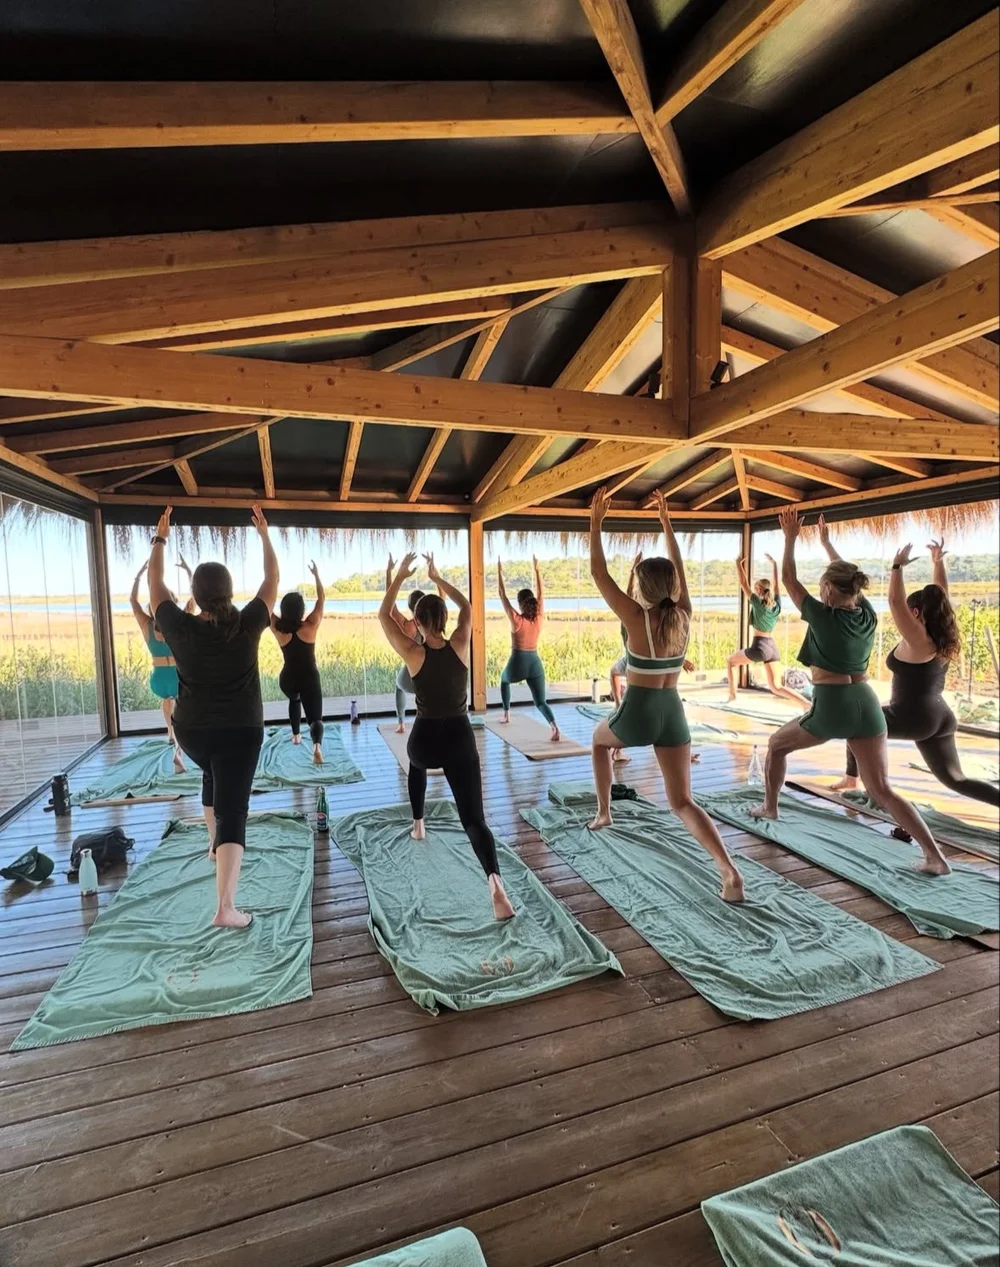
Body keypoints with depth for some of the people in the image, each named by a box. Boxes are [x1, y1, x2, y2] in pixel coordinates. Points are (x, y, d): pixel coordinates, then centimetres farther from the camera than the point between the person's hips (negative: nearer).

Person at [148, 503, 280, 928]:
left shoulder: (180, 629, -11)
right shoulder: (247, 626, -15)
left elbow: (155, 585, 5)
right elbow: (272, 581, -3)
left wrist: (160, 538, 14)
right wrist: (264, 533, 5)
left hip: (191, 731, 3)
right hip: (240, 731, -3)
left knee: (212, 777, 34)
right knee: (232, 810, -4)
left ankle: (215, 842, 49)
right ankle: (226, 908, -10)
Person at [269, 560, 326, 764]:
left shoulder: (278, 629, -10)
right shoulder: (311, 626, -14)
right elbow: (321, 599, -6)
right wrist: (316, 575, -2)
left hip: (287, 679, 3)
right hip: (310, 677, -3)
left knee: (294, 699, 37)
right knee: (315, 717, -3)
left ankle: (295, 735, 42)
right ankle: (317, 745, -32)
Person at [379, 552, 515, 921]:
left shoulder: (413, 654, -10)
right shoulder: (460, 646, -6)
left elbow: (384, 616, 2)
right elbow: (466, 607, 12)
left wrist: (400, 576, 7)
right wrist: (436, 578, 17)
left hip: (425, 739, 0)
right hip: (460, 738, 0)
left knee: (417, 763, 40)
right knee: (474, 819, -2)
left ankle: (418, 825, 48)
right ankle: (494, 879, -25)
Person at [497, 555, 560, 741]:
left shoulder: (516, 619, -12)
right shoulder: (539, 618, -3)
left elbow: (503, 596, -5)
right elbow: (541, 593, 8)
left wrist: (499, 573, 1)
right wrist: (536, 569, 13)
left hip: (518, 662, -2)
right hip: (535, 662, 2)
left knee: (504, 679, 34)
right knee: (541, 702, 3)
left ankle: (506, 714, 39)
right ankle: (555, 727, -24)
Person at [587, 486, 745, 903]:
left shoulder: (636, 618, -15)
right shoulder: (683, 615, -2)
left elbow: (599, 573, -10)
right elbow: (678, 567, 12)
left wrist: (595, 522, -4)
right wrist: (666, 520, 18)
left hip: (638, 713, -4)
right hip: (673, 714, 4)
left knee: (599, 739, 32)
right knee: (683, 802, 7)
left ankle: (603, 812, 35)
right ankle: (731, 874, -9)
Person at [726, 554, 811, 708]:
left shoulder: (757, 603, -7)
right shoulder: (777, 604, 7)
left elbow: (744, 583, -3)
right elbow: (775, 584, 20)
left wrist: (739, 564, 4)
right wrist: (773, 564, 27)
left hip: (759, 647, -6)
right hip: (773, 648, 6)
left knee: (730, 661, 20)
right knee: (776, 687, 7)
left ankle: (732, 694, 16)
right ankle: (808, 705, -9)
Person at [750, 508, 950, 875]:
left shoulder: (823, 617, -10)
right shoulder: (867, 615, 6)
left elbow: (789, 580, 1)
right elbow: (849, 579, 24)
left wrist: (790, 538, 9)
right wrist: (827, 543, 35)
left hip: (830, 705, -5)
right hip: (866, 704, 6)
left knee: (777, 744, 21)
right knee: (882, 792, 7)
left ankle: (769, 807, 31)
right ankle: (936, 857, 0)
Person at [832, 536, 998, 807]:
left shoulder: (917, 640, -16)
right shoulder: (942, 638, 4)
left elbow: (895, 602, -22)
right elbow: (939, 598, 15)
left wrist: (898, 566, -17)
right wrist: (938, 562, 16)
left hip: (913, 718, -8)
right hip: (940, 718, 8)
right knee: (955, 779, 15)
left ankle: (851, 779, 20)